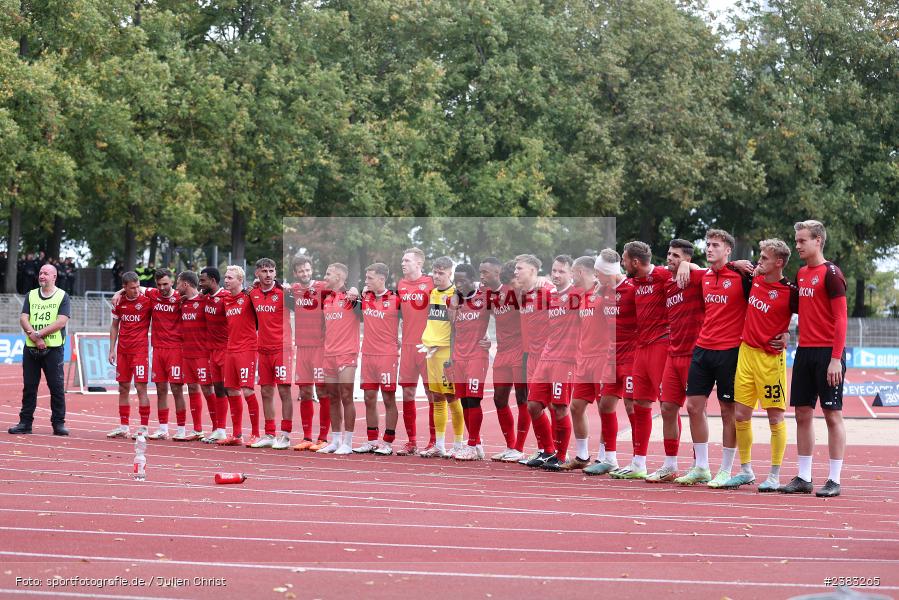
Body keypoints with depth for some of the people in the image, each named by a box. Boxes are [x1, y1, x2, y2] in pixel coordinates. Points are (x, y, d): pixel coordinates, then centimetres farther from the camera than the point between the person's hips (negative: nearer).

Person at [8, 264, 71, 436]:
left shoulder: (62, 296, 1)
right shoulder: (31, 295, 12)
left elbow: (61, 321, -11)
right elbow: (23, 319, 2)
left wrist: (38, 333, -14)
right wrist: (35, 338, -14)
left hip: (53, 349, -3)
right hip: (31, 349, 3)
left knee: (57, 387, -3)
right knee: (29, 387, 6)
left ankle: (58, 423, 3)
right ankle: (25, 423, 11)